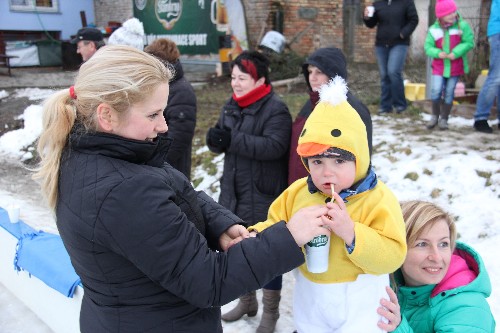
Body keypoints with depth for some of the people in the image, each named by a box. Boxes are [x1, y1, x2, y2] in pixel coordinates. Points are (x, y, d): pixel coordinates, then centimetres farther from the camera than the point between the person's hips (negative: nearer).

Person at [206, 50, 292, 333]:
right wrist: (216, 139, -14)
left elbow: (274, 146, -27)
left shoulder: (276, 109, -14)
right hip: (234, 193, 8)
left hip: (264, 197, -7)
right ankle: (247, 301, 40)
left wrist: (233, 140, -29)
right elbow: (221, 144, 10)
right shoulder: (232, 106, 9)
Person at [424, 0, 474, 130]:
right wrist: (438, 53, -20)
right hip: (439, 67, 0)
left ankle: (444, 118, 18)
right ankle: (435, 115, 12)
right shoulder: (433, 29, -3)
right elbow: (428, 47, -1)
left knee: (449, 93, 4)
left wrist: (455, 53, -21)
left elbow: (469, 42, -8)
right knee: (435, 91, -11)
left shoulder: (463, 26, -5)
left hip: (455, 67, 0)